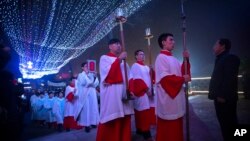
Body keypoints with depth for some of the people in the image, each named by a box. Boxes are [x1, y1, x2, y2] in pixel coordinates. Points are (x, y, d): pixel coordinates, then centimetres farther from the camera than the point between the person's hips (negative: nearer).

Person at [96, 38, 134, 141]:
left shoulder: (122, 60, 24)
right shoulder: (104, 58, 5)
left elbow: (129, 76, 17)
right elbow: (107, 73, -13)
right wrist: (119, 59, -16)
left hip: (124, 93, 6)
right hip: (111, 95, -6)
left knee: (124, 121, 6)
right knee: (111, 122, -6)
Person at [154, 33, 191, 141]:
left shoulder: (173, 59, 16)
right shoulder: (161, 57, -11)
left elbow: (181, 72, 13)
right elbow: (165, 77, -19)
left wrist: (186, 60, 1)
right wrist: (182, 79, -15)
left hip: (176, 95, 9)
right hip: (167, 97, -9)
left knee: (176, 126, 17)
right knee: (168, 128, 0)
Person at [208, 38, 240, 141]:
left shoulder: (230, 58, -8)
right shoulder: (220, 60, 20)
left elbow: (230, 78, -18)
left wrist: (222, 95, -21)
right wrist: (215, 94, 13)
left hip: (225, 98, -9)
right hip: (220, 98, 9)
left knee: (229, 123, -2)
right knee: (225, 123, 13)